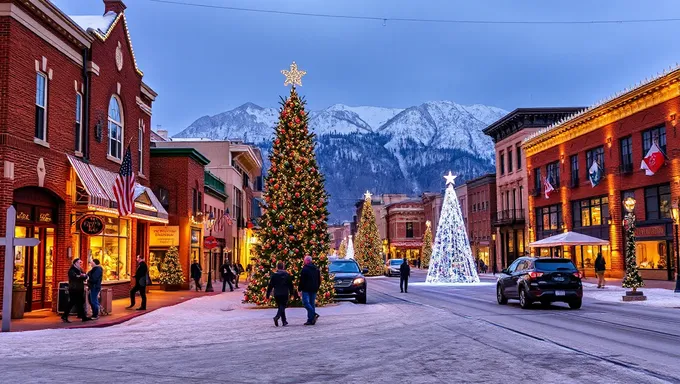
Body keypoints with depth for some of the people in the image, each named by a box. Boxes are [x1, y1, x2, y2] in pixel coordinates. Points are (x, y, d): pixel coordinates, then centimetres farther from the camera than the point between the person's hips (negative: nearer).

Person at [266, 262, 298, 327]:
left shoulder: (274, 275, -1)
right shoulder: (287, 275, 2)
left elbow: (270, 285, -1)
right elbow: (290, 285, 6)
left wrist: (268, 294, 5)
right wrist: (292, 293, 16)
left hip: (277, 294, 1)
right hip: (285, 294, -1)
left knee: (280, 307, 13)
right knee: (282, 306, -2)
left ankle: (284, 321, 17)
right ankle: (277, 317, -28)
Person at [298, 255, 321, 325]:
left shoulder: (304, 269, -9)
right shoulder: (316, 269, 14)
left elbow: (302, 280, -12)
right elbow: (319, 280, 18)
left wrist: (299, 289, -4)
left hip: (306, 289, -7)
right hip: (314, 289, 7)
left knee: (305, 302, -6)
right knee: (312, 303, 8)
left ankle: (314, 314, -25)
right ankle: (310, 320, 6)